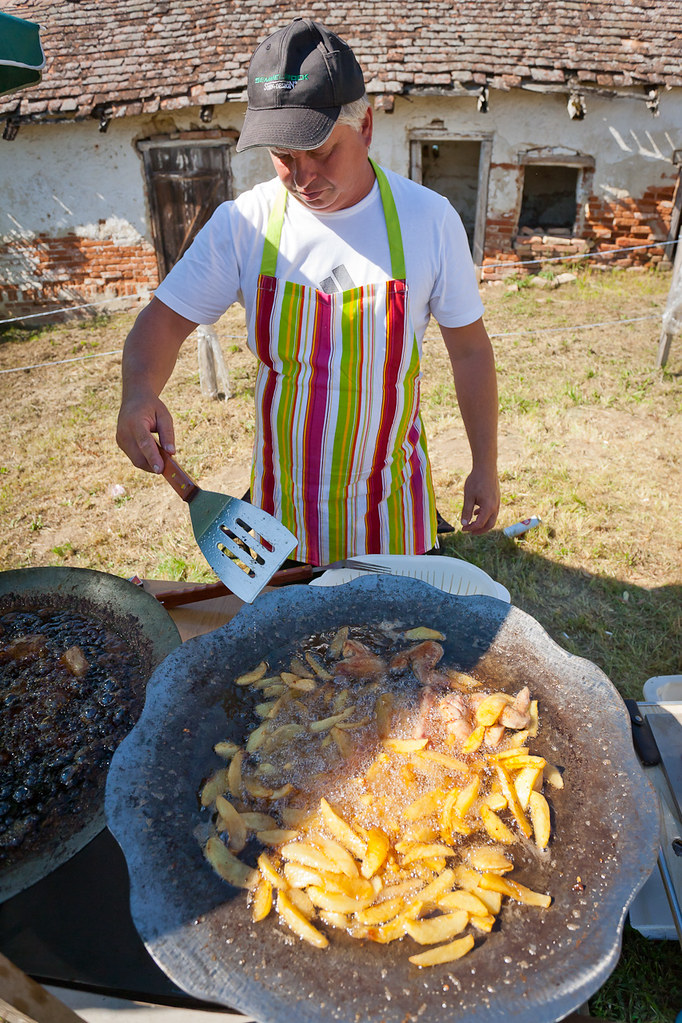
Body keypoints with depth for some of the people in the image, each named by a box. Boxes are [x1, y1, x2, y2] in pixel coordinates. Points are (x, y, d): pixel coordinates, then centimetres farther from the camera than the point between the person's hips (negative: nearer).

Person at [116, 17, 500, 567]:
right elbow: (164, 320, -4)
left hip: (389, 501, 0)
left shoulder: (428, 219, -9)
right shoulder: (243, 223, -9)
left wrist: (485, 466, 1)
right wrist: (139, 391, -26)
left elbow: (470, 349, -2)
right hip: (284, 498, 1)